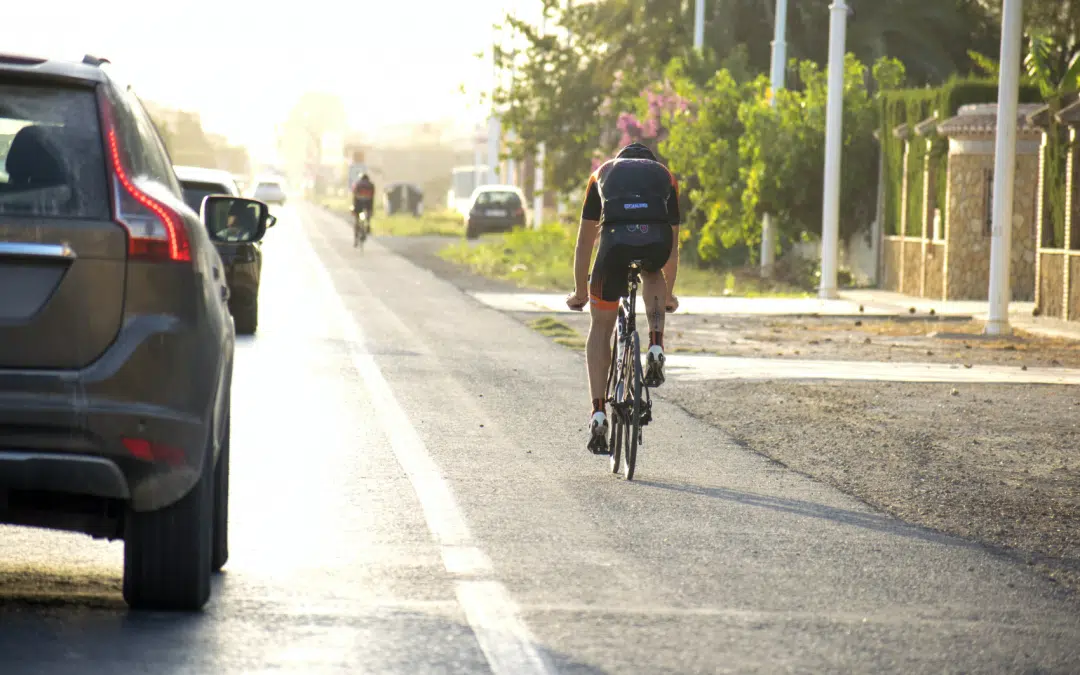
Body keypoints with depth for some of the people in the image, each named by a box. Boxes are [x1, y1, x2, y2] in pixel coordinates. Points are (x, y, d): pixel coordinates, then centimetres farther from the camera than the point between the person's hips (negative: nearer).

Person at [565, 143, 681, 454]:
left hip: (616, 239, -1)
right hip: (657, 239, 1)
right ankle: (656, 348, 16)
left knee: (601, 328, 16)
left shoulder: (603, 173, 35)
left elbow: (585, 241, 39)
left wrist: (579, 294, 50)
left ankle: (598, 414, 7)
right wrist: (668, 294, 57)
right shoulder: (665, 176, 36)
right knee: (653, 274, 38)